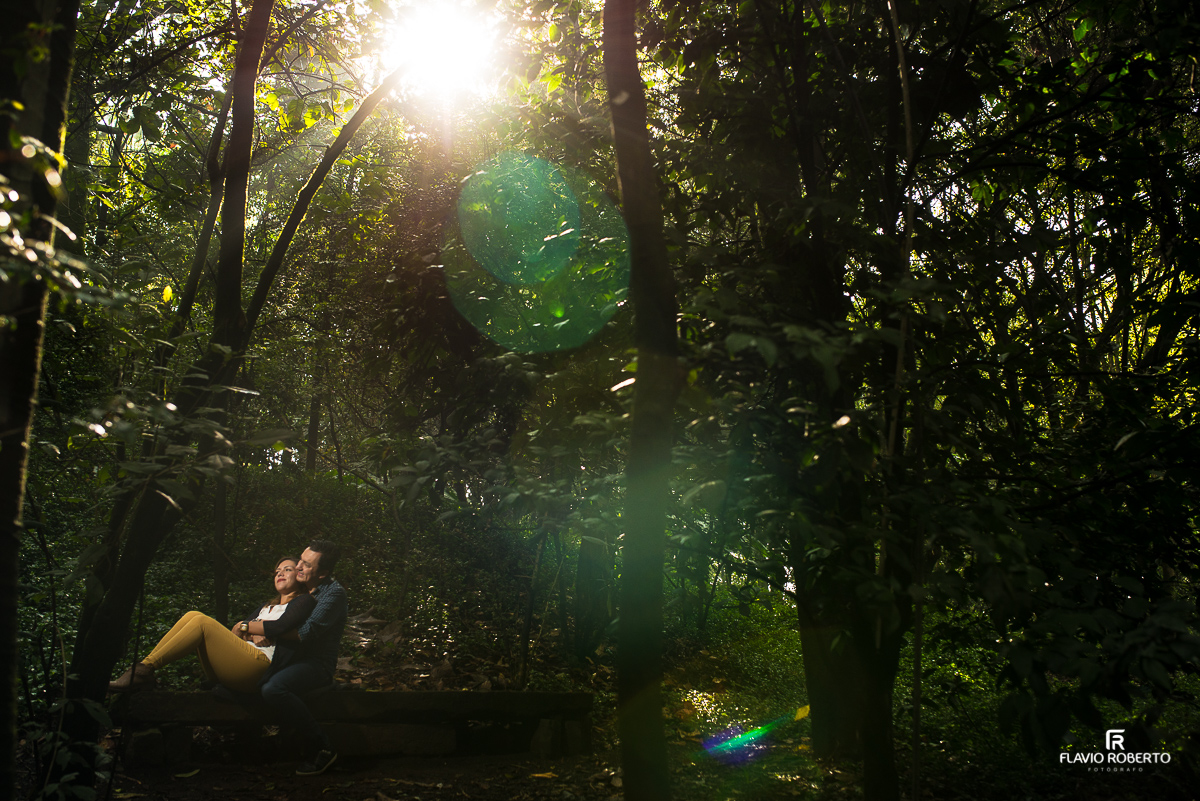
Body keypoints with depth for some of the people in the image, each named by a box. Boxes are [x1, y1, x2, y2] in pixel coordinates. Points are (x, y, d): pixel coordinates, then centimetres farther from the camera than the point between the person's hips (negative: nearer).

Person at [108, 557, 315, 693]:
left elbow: (280, 627, -9)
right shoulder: (268, 605, 34)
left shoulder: (304, 601, 10)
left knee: (202, 622, -20)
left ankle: (144, 670, -20)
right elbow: (234, 629, 20)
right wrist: (251, 635, -2)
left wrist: (244, 627, 5)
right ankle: (144, 668, -17)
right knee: (193, 616, -7)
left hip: (259, 665, -8)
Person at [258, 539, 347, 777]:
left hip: (316, 663, -8)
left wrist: (260, 628, -16)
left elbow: (306, 633, -21)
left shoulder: (333, 593, -11)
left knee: (273, 688, -33)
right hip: (285, 658, 8)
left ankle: (320, 747, -18)